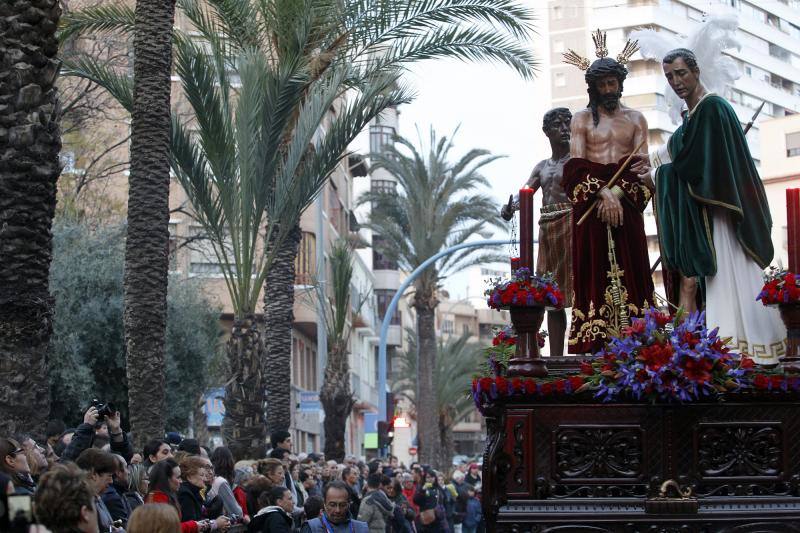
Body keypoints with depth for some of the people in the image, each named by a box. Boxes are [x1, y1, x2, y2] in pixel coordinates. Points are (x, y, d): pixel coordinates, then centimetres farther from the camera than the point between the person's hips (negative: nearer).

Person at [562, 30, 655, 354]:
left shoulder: (636, 119, 12)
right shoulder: (582, 119, 8)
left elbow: (642, 166, 3)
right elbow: (576, 167, -2)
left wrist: (618, 192, -13)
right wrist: (603, 193, -16)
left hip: (626, 203, 2)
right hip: (590, 203, -1)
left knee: (629, 267, -4)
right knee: (595, 269, -7)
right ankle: (595, 345, -9)